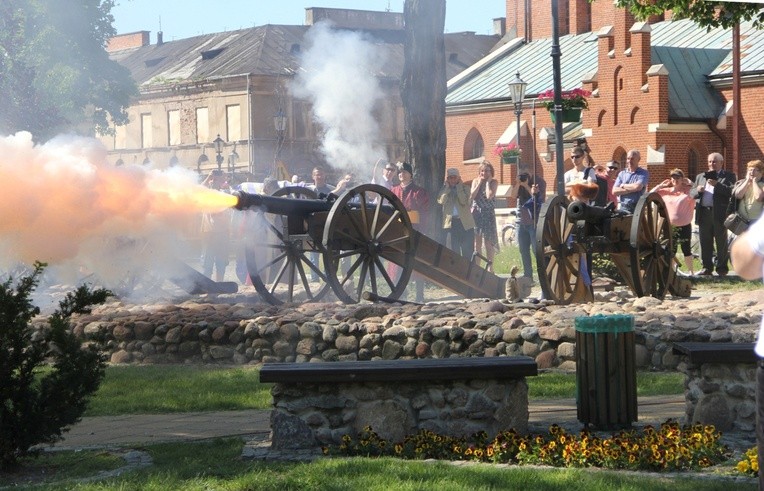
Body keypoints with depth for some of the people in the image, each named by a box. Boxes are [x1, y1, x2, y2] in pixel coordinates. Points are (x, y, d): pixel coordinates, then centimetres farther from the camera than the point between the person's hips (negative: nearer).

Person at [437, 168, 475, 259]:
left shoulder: (465, 188, 6)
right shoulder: (444, 189, 10)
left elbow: (463, 201, -11)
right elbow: (441, 201, -9)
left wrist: (459, 187, -7)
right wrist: (447, 188, -4)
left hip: (465, 223, -1)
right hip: (449, 223, 1)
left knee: (467, 252, -2)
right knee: (454, 252, 1)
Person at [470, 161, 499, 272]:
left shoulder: (494, 182, 0)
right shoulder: (476, 181, 8)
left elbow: (489, 196, -16)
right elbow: (472, 196, -5)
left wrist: (487, 182, -8)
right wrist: (479, 183, -6)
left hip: (488, 214, -2)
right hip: (476, 213, 2)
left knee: (489, 242, -2)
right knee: (477, 241, 4)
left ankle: (490, 267, 3)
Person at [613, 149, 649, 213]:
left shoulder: (643, 173, 3)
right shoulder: (622, 173, 14)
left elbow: (638, 187, -16)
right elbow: (614, 191, 2)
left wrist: (623, 186, 0)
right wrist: (631, 189, -8)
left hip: (636, 208, -3)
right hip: (622, 208, 3)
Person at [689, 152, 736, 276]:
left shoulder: (729, 176, 6)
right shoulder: (700, 177, 20)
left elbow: (732, 191, -9)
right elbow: (691, 193, 17)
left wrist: (717, 184, -17)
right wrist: (697, 190, -6)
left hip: (720, 214, -4)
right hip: (704, 213, 4)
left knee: (721, 242, 0)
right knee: (705, 243, 4)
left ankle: (722, 268, 4)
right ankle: (706, 267, 8)